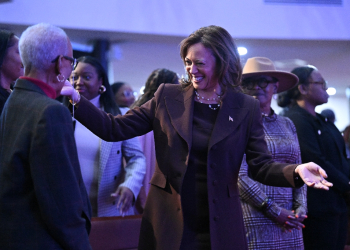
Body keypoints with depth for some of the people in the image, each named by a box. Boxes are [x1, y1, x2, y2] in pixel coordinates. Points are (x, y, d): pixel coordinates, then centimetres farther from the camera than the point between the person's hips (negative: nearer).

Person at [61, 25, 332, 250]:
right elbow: (114, 128, 0)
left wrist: (296, 171, -22)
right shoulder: (168, 96, 1)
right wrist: (77, 100, -13)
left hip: (219, 228, 0)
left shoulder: (246, 108, 0)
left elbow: (261, 165, -2)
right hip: (168, 223, 1)